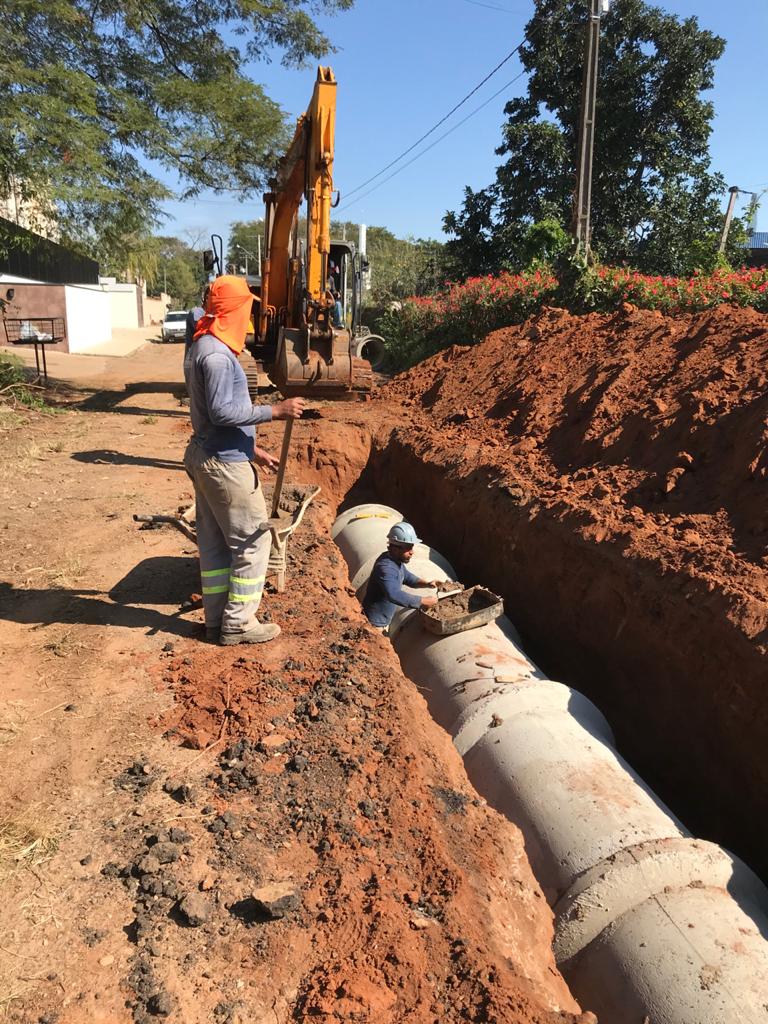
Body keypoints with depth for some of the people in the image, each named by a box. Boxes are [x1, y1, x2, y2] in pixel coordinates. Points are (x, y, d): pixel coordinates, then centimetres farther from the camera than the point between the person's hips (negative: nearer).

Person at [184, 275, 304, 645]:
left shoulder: (203, 347, 14)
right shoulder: (216, 354, -19)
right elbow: (222, 412, -24)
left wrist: (251, 449, 19)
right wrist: (276, 410, -20)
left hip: (207, 457, 10)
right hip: (226, 465, -10)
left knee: (214, 543, 14)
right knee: (253, 542, 0)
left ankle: (217, 619, 24)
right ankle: (237, 624, 9)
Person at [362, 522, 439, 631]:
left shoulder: (396, 560, -1)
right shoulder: (385, 567, -31)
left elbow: (406, 577, 18)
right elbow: (394, 595, -45)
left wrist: (426, 584, 1)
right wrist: (423, 601, -39)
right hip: (374, 624, -10)